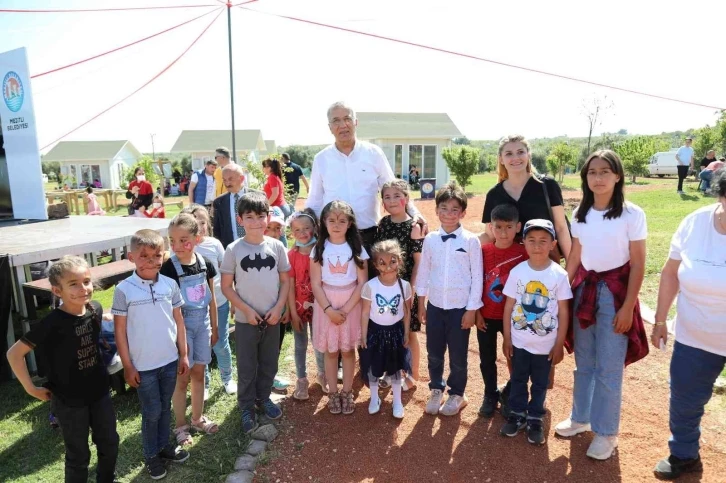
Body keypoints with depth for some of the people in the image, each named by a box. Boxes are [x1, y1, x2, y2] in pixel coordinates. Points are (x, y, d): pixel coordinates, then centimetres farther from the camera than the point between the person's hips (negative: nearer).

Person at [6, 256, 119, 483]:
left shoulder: (96, 309, -8)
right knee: (78, 455, 12)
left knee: (110, 443, 19)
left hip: (99, 391, 5)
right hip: (69, 400, -5)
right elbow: (14, 354, -16)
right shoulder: (52, 323, -23)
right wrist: (31, 388, -12)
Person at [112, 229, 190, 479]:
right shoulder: (124, 290, -13)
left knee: (165, 407, 19)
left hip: (170, 361, 3)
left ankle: (164, 445, 39)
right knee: (151, 412, 11)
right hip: (143, 365, -3)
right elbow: (120, 330, -7)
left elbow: (179, 321, 3)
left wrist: (183, 355, 5)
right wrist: (127, 366, -6)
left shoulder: (170, 284, -4)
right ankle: (151, 455, 32)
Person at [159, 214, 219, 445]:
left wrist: (214, 327, 10)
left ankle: (198, 418, 33)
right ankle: (180, 426, 23)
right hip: (180, 326, -4)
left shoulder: (205, 263, -3)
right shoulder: (168, 268, -15)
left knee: (198, 373, 16)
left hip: (202, 324, 4)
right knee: (182, 377, 6)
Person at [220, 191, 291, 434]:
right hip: (245, 319, -2)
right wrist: (246, 310, -13)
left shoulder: (276, 246, -4)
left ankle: (263, 397, 40)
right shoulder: (234, 250, -9)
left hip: (272, 318, 2)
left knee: (269, 363, 17)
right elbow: (226, 286, -5)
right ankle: (246, 407, 30)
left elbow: (285, 280, 2)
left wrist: (278, 308, -9)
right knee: (246, 366, 11)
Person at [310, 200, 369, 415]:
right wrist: (329, 310, -14)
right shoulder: (319, 249, -4)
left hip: (351, 304, 0)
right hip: (326, 304, 0)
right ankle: (333, 393, 23)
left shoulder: (357, 248, -4)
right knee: (330, 351, 9)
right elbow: (315, 284, -5)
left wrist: (346, 309, -13)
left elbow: (362, 283, -6)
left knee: (348, 349, 9)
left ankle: (347, 392, 24)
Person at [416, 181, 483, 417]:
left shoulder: (471, 241, -9)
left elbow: (477, 276, -7)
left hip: (460, 308, -3)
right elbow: (423, 272, 7)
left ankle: (456, 395, 32)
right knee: (434, 353, 15)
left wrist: (472, 309, -7)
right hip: (435, 306, 3)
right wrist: (421, 303, 8)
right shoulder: (430, 239, 0)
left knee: (458, 355, 11)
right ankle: (436, 390, 36)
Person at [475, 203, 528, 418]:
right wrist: (476, 312, -2)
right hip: (486, 316, 1)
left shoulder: (524, 253, -10)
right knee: (487, 359, 14)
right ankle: (490, 396, 34)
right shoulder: (483, 251, -6)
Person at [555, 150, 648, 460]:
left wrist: (627, 307, -12)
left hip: (615, 291, -4)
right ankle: (580, 418, 33)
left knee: (608, 367, 3)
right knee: (583, 362, 16)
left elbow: (638, 265, -9)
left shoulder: (632, 214, -10)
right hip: (584, 288, 5)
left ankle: (606, 432, 20)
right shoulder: (580, 214, 4)